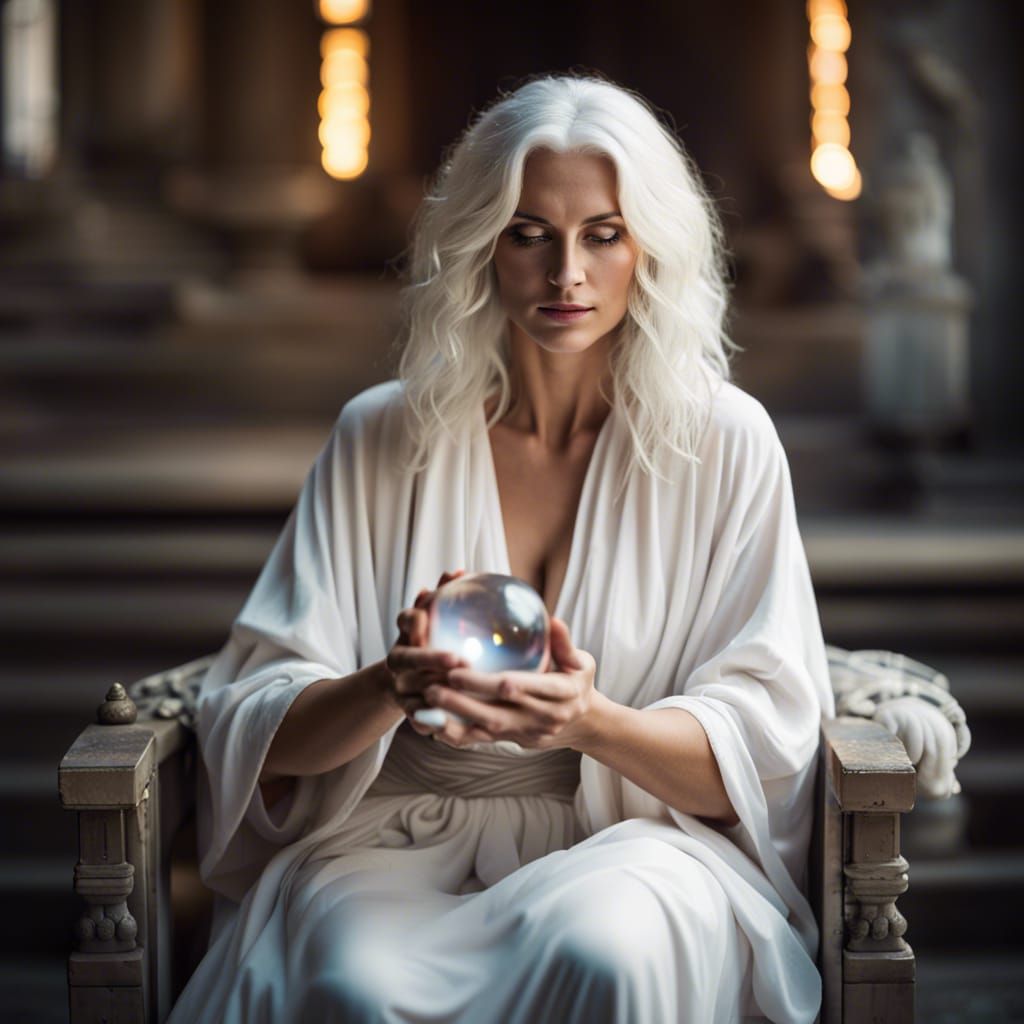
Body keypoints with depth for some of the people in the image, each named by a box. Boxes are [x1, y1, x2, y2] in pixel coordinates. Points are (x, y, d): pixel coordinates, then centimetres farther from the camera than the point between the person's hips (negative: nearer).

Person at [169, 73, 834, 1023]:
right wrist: (391, 688, -23)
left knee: (604, 947, -35)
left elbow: (756, 754, -3)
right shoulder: (384, 437, 4)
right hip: (398, 833, 1)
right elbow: (257, 728, 0)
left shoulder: (723, 442, 1)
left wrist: (591, 722, -24)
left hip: (632, 843, 0)